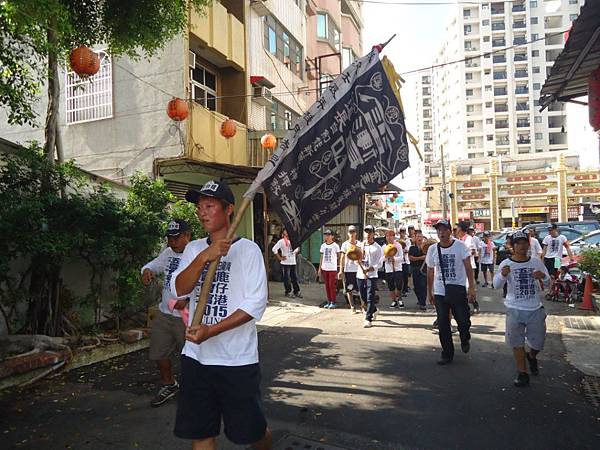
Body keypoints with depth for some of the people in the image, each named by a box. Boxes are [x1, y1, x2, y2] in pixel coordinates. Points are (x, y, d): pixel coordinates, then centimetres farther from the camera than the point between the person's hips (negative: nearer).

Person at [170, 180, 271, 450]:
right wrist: (204, 258, -22)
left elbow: (256, 303, -14)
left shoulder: (247, 249, -8)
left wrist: (211, 330, -21)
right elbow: (178, 290, -6)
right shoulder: (194, 249, 7)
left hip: (238, 359, -4)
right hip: (195, 356, 4)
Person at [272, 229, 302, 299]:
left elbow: (297, 247, 29)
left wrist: (295, 253, 13)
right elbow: (274, 249, -16)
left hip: (293, 262, 5)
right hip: (285, 263, -5)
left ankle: (296, 291, 19)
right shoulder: (281, 241, -7)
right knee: (286, 278, 1)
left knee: (294, 277, 10)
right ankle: (288, 292, 11)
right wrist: (280, 258, -14)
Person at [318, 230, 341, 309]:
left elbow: (338, 256, 1)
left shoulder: (335, 245, -4)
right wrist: (320, 268, 11)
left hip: (332, 268, -5)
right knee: (327, 286, 9)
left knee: (332, 285, -3)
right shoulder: (323, 245, 10)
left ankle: (333, 303, 5)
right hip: (324, 268, 5)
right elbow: (322, 257, 14)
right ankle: (329, 302, 17)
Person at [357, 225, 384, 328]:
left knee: (370, 298, -7)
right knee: (363, 297, 14)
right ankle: (374, 310, 39)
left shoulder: (377, 248, -2)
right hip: (360, 275, 5)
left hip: (371, 275, -5)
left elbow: (379, 263, -7)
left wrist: (370, 269, -23)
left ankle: (368, 319, -1)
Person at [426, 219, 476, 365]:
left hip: (458, 290, -2)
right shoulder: (433, 249, 2)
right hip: (439, 292, 3)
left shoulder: (460, 246, -6)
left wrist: (472, 288, -15)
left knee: (464, 321, 0)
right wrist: (429, 292, 12)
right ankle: (447, 354, 21)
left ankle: (465, 340, 35)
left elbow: (468, 268, -7)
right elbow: (430, 273, 10)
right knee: (442, 325, 5)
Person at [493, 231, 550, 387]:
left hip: (535, 310, 2)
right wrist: (502, 275, -35)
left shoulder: (537, 262, 1)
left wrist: (543, 276, -16)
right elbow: (496, 285, -12)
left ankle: (531, 356, 47)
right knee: (517, 343, 6)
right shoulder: (506, 264, -7)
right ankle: (523, 373, 23)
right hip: (515, 310, -2)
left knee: (538, 342, 13)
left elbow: (548, 282, 9)